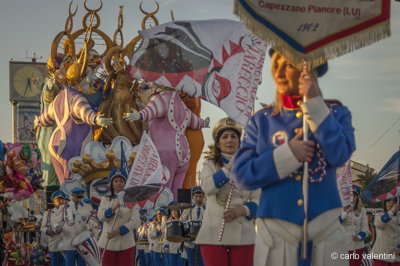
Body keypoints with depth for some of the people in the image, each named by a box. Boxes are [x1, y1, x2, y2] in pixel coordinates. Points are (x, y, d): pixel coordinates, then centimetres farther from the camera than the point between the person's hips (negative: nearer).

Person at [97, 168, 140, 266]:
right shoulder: (105, 199, 6)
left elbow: (135, 222, -8)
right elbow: (101, 217, -9)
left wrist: (117, 232, -19)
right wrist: (115, 207, -23)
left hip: (126, 244, -1)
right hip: (108, 244, 1)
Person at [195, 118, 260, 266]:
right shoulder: (210, 164, 11)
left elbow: (257, 200, 5)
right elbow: (208, 187, -11)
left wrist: (242, 210, -13)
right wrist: (230, 167, -11)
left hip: (243, 234, 1)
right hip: (214, 234, -1)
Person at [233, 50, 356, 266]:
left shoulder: (336, 113, 5)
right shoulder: (262, 120, 7)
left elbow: (339, 155, -13)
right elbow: (243, 174, -2)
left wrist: (315, 105, -12)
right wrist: (287, 155, -13)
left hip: (325, 229, 0)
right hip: (276, 230, 0)